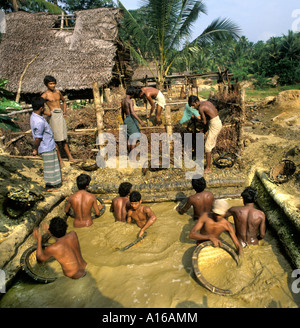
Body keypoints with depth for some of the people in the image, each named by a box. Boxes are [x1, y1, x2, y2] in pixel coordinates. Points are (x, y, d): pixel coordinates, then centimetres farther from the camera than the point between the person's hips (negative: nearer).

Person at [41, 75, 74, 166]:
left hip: (61, 115, 6)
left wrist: (64, 110, 15)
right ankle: (60, 160, 2)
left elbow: (64, 101, 30)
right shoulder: (45, 95, -4)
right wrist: (46, 112, -16)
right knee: (55, 138, -3)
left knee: (63, 138, 10)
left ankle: (70, 157, 14)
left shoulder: (57, 92, 13)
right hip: (53, 115, -5)